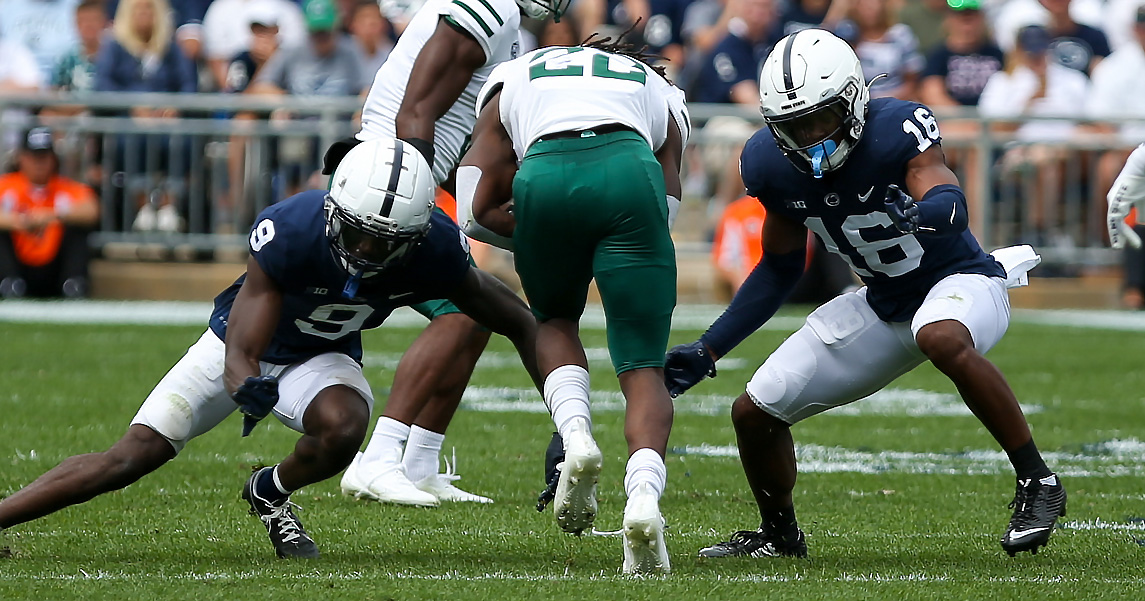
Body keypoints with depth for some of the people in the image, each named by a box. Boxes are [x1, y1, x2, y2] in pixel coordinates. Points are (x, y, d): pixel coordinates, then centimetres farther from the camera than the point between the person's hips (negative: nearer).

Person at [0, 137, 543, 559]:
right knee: (132, 456, -10)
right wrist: (247, 388, -59)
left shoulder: (435, 251, -28)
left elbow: (521, 326, -11)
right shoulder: (292, 232, -36)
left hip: (322, 359, 2)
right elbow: (239, 358, -35)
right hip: (243, 350, -2)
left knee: (342, 430, -32)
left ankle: (270, 494, -1)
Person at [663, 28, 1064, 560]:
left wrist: (921, 215, -66)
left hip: (961, 279, -6)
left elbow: (951, 205, -42)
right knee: (754, 412, 3)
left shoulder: (896, 130, -26)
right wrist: (706, 352, 3)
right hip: (884, 304, 6)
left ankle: (1036, 482, -27)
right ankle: (778, 535, 32)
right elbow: (779, 269, 6)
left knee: (942, 340, -42)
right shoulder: (771, 164, -9)